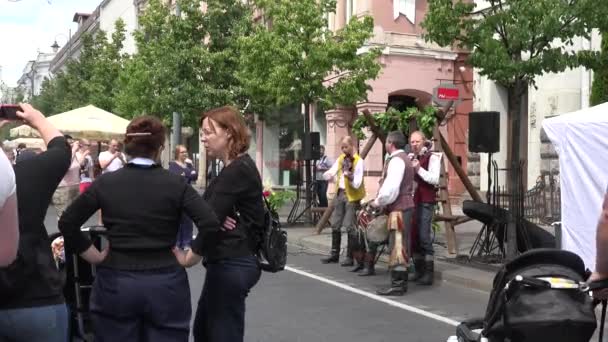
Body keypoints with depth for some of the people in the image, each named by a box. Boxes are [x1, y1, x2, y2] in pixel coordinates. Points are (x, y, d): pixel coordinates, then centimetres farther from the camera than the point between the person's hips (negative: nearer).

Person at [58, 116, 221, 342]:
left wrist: (95, 256, 4)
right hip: (165, 284, -1)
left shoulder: (106, 182, -2)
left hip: (115, 283, 1)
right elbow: (210, 224, -15)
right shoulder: (175, 183, -5)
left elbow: (67, 223, -2)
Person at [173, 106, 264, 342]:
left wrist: (190, 257, -10)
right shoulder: (235, 169, 15)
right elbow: (213, 213, 10)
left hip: (231, 265, -10)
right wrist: (218, 220, -13)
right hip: (228, 262, 10)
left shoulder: (238, 171, -17)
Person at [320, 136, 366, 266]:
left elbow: (357, 184, -16)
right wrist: (328, 174, -19)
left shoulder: (358, 161, -10)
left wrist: (350, 176, -34)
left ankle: (350, 257, 1)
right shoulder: (340, 158, 10)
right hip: (339, 193, 7)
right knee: (335, 225, 10)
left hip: (352, 196, -7)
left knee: (350, 227, -6)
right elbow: (330, 173, 4)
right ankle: (334, 254, 21)